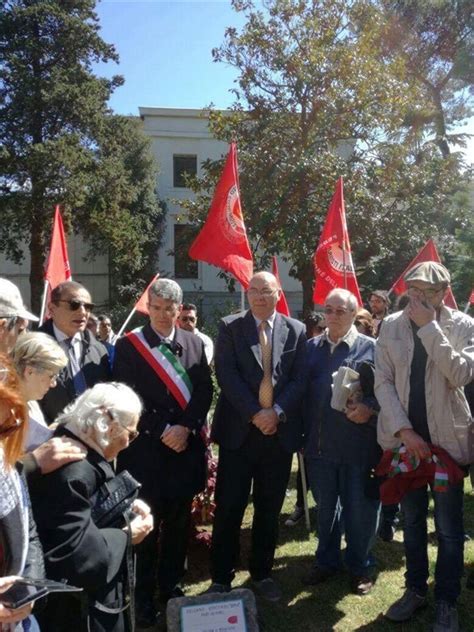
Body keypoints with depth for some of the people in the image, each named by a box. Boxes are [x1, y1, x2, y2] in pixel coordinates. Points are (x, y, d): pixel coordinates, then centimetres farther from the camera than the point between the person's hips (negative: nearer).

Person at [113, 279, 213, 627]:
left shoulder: (194, 343, 6)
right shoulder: (128, 345, -4)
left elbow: (205, 391, 3)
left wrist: (185, 427, -10)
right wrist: (162, 431, -12)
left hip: (187, 445, 3)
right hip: (146, 447, -3)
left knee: (179, 523, 15)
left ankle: (171, 585, 33)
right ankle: (144, 595, 25)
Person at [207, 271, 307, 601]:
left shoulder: (296, 330, 6)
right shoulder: (230, 327, 1)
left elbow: (299, 379, 1)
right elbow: (227, 375, -8)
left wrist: (277, 412, -12)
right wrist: (255, 414, -15)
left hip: (280, 431, 2)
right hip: (239, 430, -2)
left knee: (270, 509, 14)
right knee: (229, 508, 5)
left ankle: (262, 573, 31)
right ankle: (221, 578, 22)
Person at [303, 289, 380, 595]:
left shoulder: (371, 348, -3)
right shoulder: (311, 347, 7)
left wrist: (369, 408, -21)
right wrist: (303, 435, 3)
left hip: (358, 445, -3)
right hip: (319, 444, 3)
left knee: (360, 509, 11)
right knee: (325, 507, 19)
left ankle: (361, 567, 33)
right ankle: (327, 560, 38)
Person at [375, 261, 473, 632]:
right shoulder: (391, 325, 0)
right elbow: (383, 382, -3)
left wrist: (430, 326, -20)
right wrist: (404, 430, -12)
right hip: (405, 437, 2)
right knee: (412, 520, 17)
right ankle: (415, 589, 35)